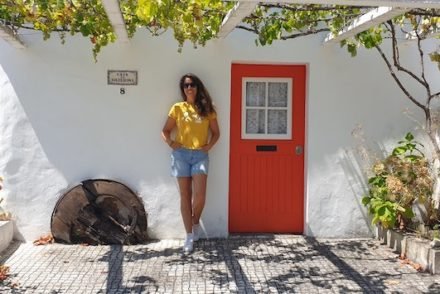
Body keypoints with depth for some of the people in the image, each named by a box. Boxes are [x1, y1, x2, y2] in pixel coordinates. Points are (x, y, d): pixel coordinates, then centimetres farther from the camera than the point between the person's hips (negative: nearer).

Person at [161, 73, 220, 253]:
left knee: (199, 195, -12)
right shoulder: (177, 108, 5)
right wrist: (170, 143, -7)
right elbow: (165, 130, 9)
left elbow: (216, 132, 13)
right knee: (185, 196, 4)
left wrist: (209, 146, -1)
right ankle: (189, 235, 13)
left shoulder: (207, 109, 6)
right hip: (181, 155, 0)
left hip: (200, 155, 0)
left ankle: (196, 222, 20)